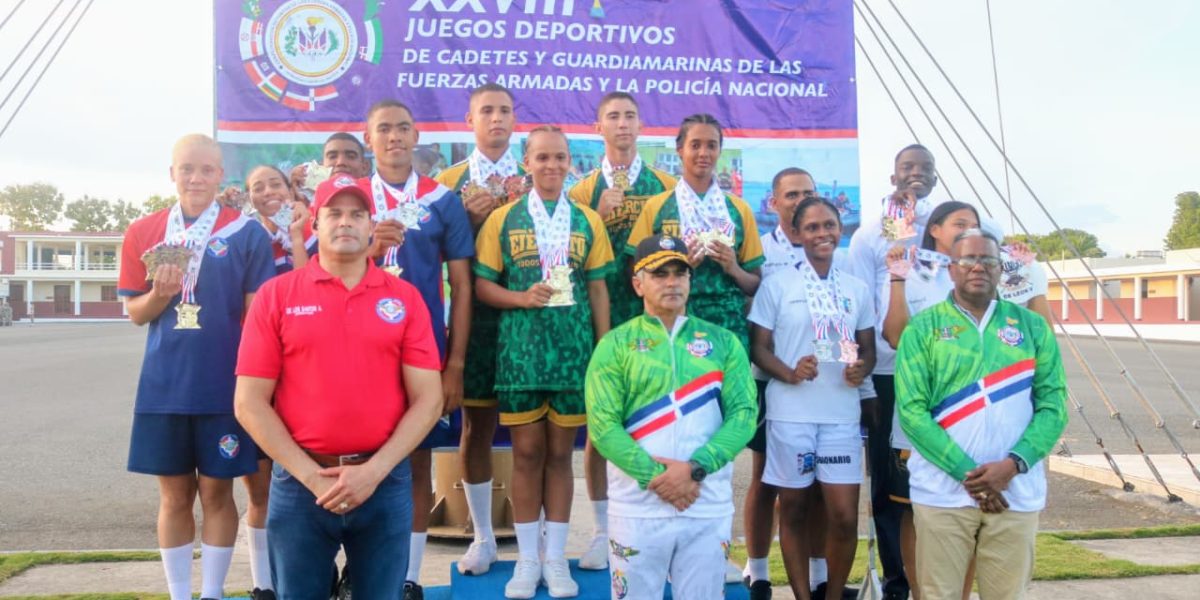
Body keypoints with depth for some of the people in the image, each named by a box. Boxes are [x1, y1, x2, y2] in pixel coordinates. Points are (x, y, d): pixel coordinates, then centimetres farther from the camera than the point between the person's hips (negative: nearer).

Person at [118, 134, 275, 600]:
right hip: (163, 384, 3)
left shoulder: (247, 234, -4)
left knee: (216, 491, 6)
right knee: (174, 493, 11)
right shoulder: (143, 233, 5)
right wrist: (161, 293, -13)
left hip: (225, 383, -3)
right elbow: (135, 313, 9)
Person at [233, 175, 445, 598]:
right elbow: (250, 403, -3)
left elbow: (428, 399, -1)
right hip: (300, 484, 0)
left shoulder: (404, 297, 3)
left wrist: (374, 470, -10)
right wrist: (310, 475, -10)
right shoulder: (276, 295, 1)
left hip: (386, 482, 1)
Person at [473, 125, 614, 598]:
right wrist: (523, 298, -16)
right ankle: (527, 558, 16)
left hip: (574, 349, 1)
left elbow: (598, 290, 7)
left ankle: (556, 558, 17)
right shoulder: (502, 219, 3)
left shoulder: (587, 221, 7)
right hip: (520, 349, -1)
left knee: (560, 453, 7)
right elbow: (481, 285, 1)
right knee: (526, 452, 4)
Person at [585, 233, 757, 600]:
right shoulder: (615, 345, 2)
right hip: (637, 507, -1)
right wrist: (655, 477, -15)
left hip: (709, 507, 2)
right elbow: (602, 424, -6)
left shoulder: (723, 343, 8)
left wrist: (696, 468, -14)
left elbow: (744, 414, -1)